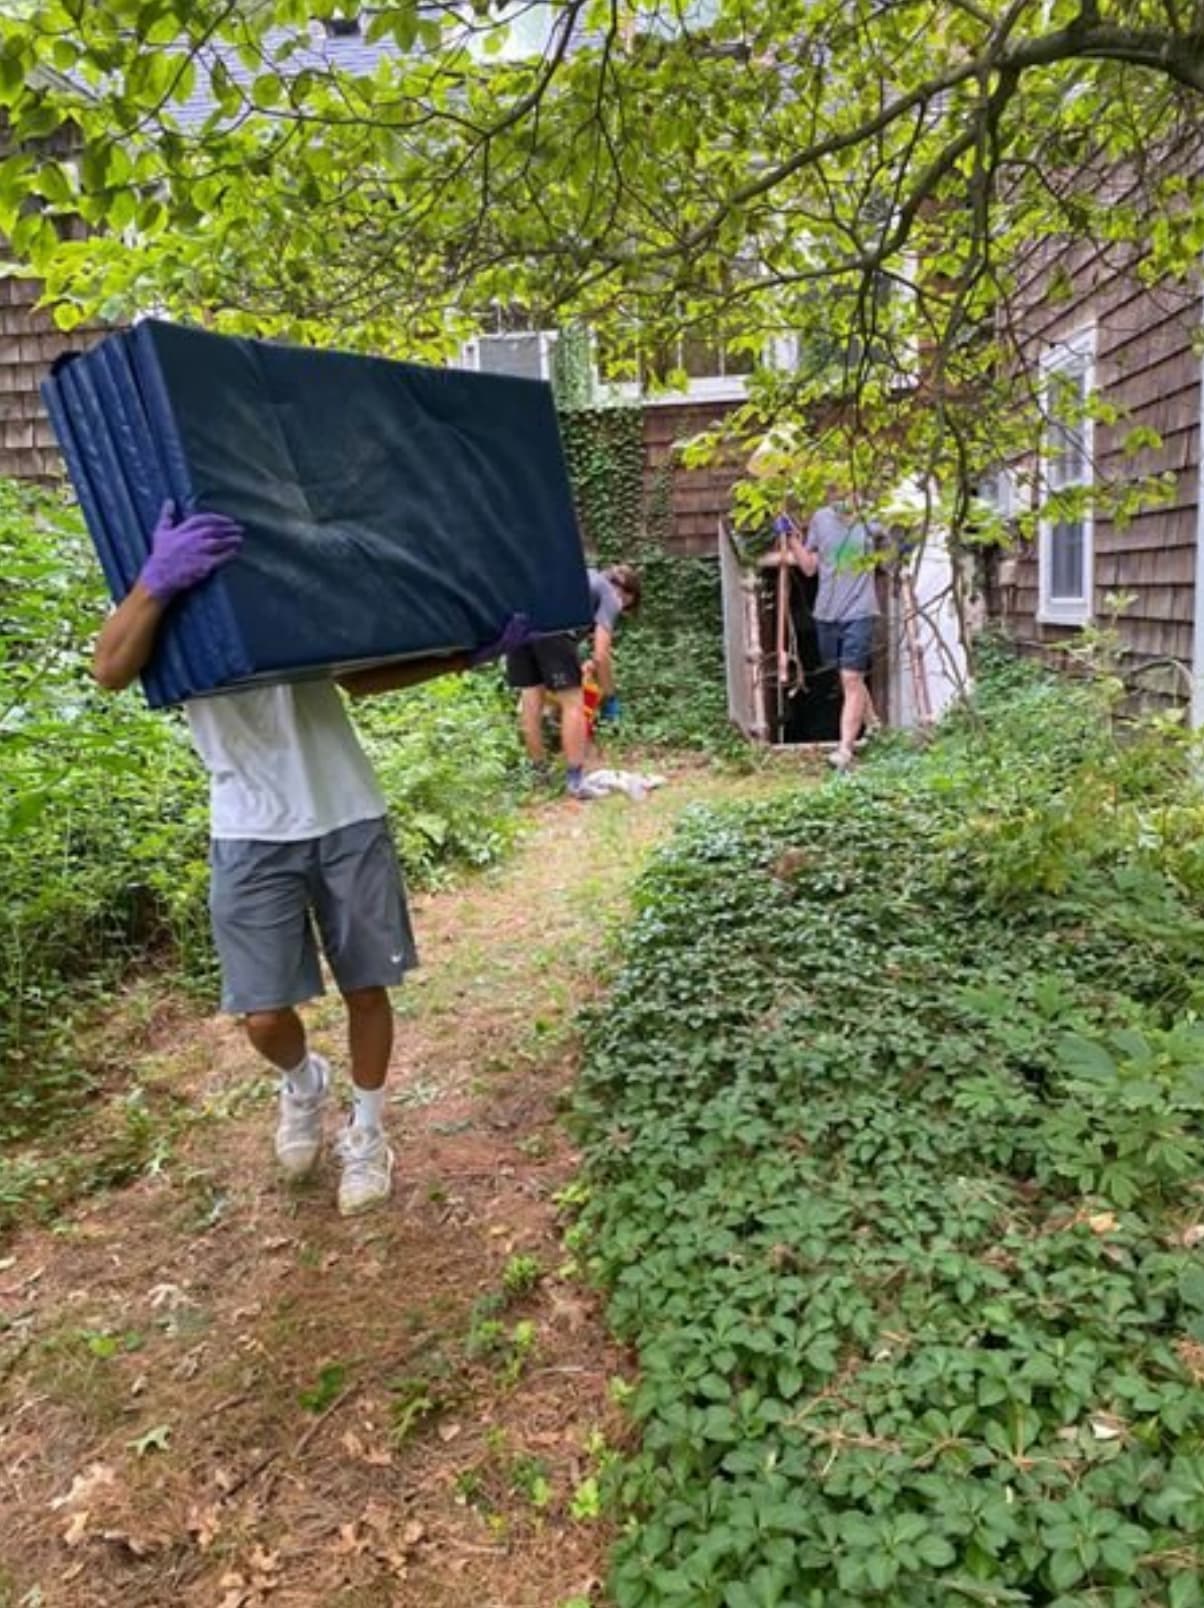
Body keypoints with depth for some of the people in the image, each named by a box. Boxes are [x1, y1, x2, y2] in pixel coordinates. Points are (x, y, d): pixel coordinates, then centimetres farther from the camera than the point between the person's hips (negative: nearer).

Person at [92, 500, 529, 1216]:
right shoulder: (171, 591, -1)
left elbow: (363, 675, 8)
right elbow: (112, 671, -22)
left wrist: (470, 655, -3)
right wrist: (156, 580, -41)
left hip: (349, 817, 2)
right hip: (253, 835, -1)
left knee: (367, 989, 9)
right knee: (264, 1016, 1)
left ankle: (367, 1132, 32)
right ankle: (304, 1083, 37)